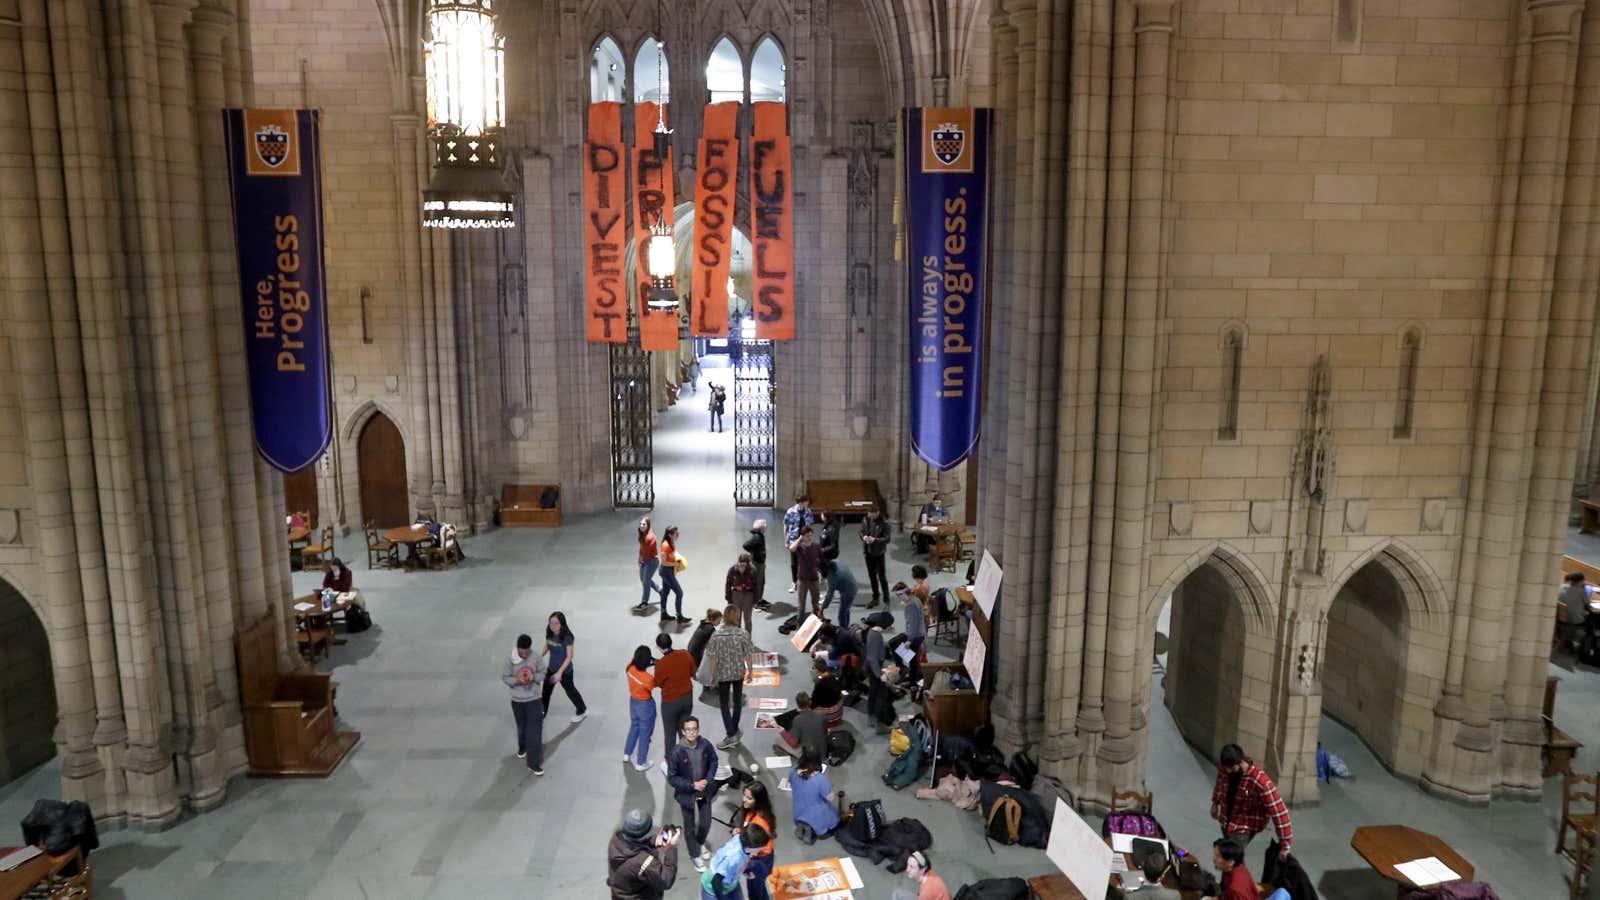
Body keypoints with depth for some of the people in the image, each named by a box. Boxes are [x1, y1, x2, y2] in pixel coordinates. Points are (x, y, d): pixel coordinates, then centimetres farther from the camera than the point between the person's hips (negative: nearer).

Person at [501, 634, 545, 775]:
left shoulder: (537, 658, -13)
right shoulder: (510, 660, -13)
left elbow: (542, 674, -3)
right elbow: (505, 677, -6)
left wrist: (534, 677, -25)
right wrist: (517, 680, -25)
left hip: (534, 700, -1)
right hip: (517, 701, 1)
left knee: (535, 731, -5)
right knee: (522, 728, 22)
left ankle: (534, 764, 1)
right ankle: (522, 748, 52)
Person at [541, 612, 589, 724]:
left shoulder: (566, 637, -29)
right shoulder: (549, 634, -12)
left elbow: (569, 656, -28)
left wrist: (560, 672, -33)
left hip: (565, 670, -5)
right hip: (551, 668, 5)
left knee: (570, 690, 16)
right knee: (546, 690, 16)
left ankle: (582, 711, 40)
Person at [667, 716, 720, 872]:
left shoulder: (705, 745, -17)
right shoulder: (677, 752, -26)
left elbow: (713, 761, 2)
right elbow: (672, 778, -18)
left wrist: (708, 779, -12)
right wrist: (692, 785, -23)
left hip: (705, 791, 3)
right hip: (686, 794, -3)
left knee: (706, 822, 18)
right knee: (690, 825, 16)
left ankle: (700, 844, 51)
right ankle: (695, 855, 40)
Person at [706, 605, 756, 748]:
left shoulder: (716, 634, -16)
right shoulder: (743, 634, -14)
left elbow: (713, 657, -12)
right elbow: (748, 656, -8)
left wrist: (712, 674, 1)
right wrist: (750, 670, 7)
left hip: (722, 673, -2)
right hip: (739, 672, 2)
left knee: (724, 704, 9)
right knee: (737, 701, 20)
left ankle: (731, 735, 0)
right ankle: (735, 730, 33)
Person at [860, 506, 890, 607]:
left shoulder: (884, 523, -16)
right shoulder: (866, 520, -2)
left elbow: (887, 539, -16)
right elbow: (861, 531, 8)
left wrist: (875, 540, -29)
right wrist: (863, 536, -14)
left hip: (879, 553, -5)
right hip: (868, 552, 5)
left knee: (882, 576, 1)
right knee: (872, 576, 16)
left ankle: (886, 600, 10)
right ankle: (875, 598, 30)